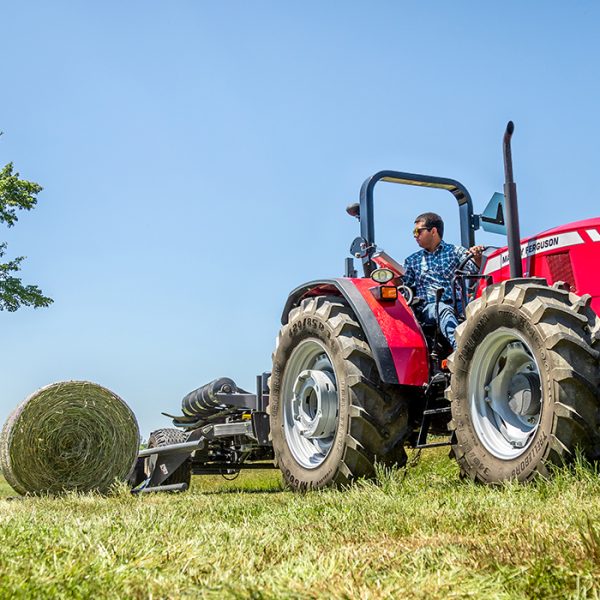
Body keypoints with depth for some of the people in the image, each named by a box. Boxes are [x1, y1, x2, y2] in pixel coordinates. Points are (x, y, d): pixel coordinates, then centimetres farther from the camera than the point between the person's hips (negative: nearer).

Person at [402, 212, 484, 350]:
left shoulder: (455, 251, 16)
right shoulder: (412, 261, 22)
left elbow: (474, 268, 0)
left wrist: (477, 257, -22)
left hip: (456, 304, 0)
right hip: (427, 307, 0)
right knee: (445, 311, -36)